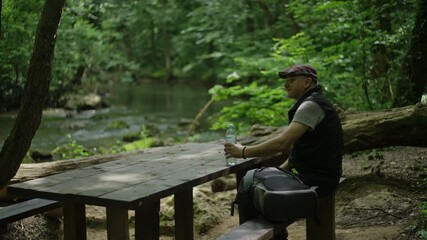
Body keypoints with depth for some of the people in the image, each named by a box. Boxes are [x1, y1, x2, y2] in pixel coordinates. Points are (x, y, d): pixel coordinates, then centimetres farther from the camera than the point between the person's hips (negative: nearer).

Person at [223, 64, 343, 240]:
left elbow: (282, 143, -26)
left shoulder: (311, 105, -17)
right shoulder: (309, 103, 15)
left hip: (317, 179, -10)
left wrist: (243, 152, -19)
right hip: (310, 173, 10)